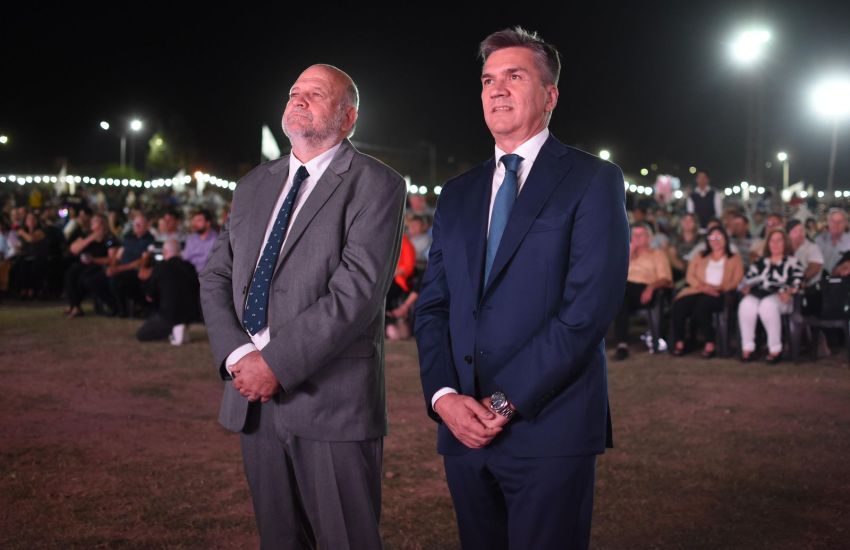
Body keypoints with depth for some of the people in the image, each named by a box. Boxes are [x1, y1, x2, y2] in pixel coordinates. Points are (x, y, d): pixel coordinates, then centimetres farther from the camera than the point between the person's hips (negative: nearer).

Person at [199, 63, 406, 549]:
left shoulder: (375, 184, -4)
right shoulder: (254, 185, 16)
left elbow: (357, 288, -15)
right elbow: (217, 277, 12)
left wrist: (277, 362, -17)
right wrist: (237, 355, -6)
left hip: (331, 398, -6)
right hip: (254, 396, 6)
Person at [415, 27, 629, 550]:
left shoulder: (593, 180, -3)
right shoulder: (458, 194, 15)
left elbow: (589, 306, -13)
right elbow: (432, 306, 11)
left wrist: (505, 401, -15)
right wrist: (444, 395, -6)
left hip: (549, 429, -5)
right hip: (464, 428, 5)